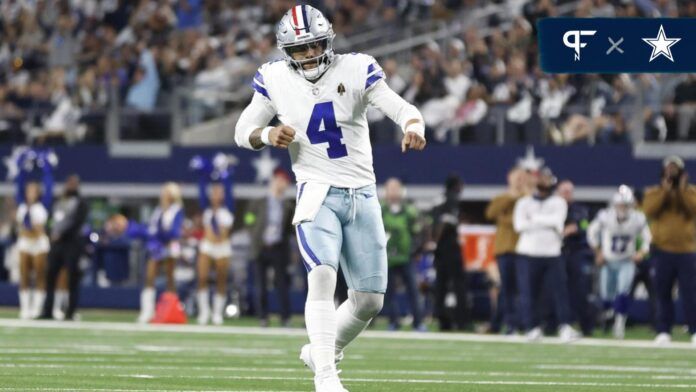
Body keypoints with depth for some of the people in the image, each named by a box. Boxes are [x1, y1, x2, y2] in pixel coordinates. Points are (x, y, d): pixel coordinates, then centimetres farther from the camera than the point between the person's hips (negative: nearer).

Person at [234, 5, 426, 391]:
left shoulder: (356, 70, -5)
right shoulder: (275, 80, -2)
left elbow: (401, 108, -14)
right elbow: (243, 132, 7)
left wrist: (413, 128, -37)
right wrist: (268, 135, -15)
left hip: (362, 196, 2)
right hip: (318, 195, -2)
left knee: (370, 299, 4)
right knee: (322, 277, -25)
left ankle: (322, 350, 29)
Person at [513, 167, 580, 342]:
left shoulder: (558, 202, 11)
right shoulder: (524, 202, 10)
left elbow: (557, 221, -9)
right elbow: (519, 225, -8)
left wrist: (534, 218, -6)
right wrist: (546, 222, -8)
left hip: (552, 254, 0)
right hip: (528, 254, 0)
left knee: (559, 290, -9)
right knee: (528, 293, -2)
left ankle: (565, 327, -11)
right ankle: (532, 328, 6)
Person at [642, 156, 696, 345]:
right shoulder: (654, 192, 10)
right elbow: (649, 210, -9)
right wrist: (665, 191, -13)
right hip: (663, 251, 1)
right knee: (663, 294, 2)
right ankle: (664, 332, 8)